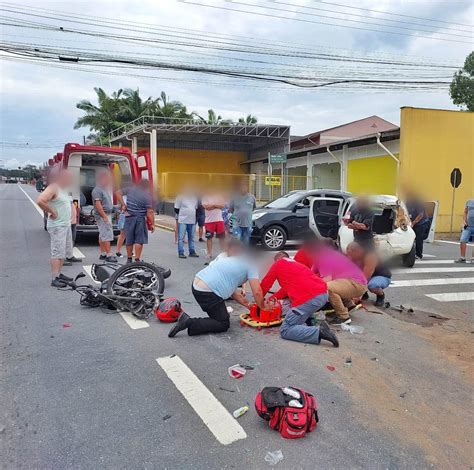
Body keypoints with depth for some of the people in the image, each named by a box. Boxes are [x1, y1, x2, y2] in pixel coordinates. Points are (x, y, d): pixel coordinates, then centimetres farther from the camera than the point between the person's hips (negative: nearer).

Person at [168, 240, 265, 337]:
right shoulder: (251, 265, 0)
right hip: (207, 292, -9)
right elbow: (257, 292, -9)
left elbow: (232, 290, 27)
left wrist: (247, 305, 27)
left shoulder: (234, 260, 25)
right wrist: (263, 307, 9)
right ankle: (189, 323, -9)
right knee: (223, 324, 5)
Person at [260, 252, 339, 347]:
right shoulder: (296, 264, 32)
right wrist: (272, 298, 37)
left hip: (308, 298, -8)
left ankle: (319, 332, -20)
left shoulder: (278, 264, 13)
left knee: (285, 330, -2)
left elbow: (264, 285, 21)